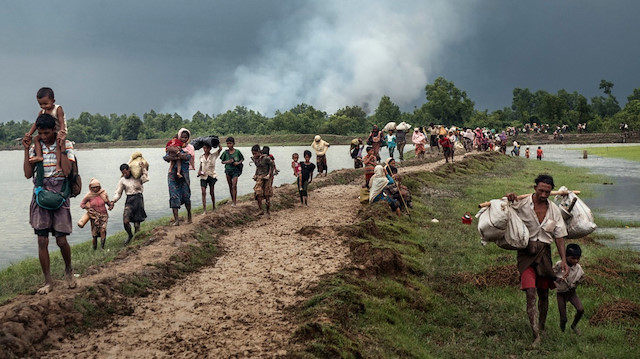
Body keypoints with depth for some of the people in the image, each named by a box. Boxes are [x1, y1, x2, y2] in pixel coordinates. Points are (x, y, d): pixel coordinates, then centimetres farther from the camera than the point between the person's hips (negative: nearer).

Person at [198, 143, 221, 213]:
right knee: (203, 192, -8)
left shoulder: (214, 155, -2)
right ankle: (204, 209, -12)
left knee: (212, 192, 7)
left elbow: (220, 149, -14)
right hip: (203, 176, 2)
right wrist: (199, 171, -3)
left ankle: (214, 207, 24)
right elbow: (201, 166, 15)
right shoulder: (201, 157, 7)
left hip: (212, 175, -2)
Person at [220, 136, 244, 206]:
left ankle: (234, 202, -12)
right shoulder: (225, 152, -2)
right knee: (230, 186, 12)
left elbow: (242, 159, 6)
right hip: (228, 170, 3)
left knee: (234, 186, -13)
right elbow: (222, 161, 5)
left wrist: (238, 163, -13)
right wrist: (227, 162, -15)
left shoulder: (237, 152, -7)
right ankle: (232, 200, 27)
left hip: (235, 170, -3)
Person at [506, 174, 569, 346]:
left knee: (543, 293, 11)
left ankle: (542, 328, 33)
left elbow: (559, 236, 7)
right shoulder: (521, 204, -8)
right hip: (526, 252, -4)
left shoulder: (554, 209, 3)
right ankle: (536, 336, -15)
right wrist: (508, 199, -17)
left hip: (544, 251, 4)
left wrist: (563, 259, 0)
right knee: (530, 292, -15)